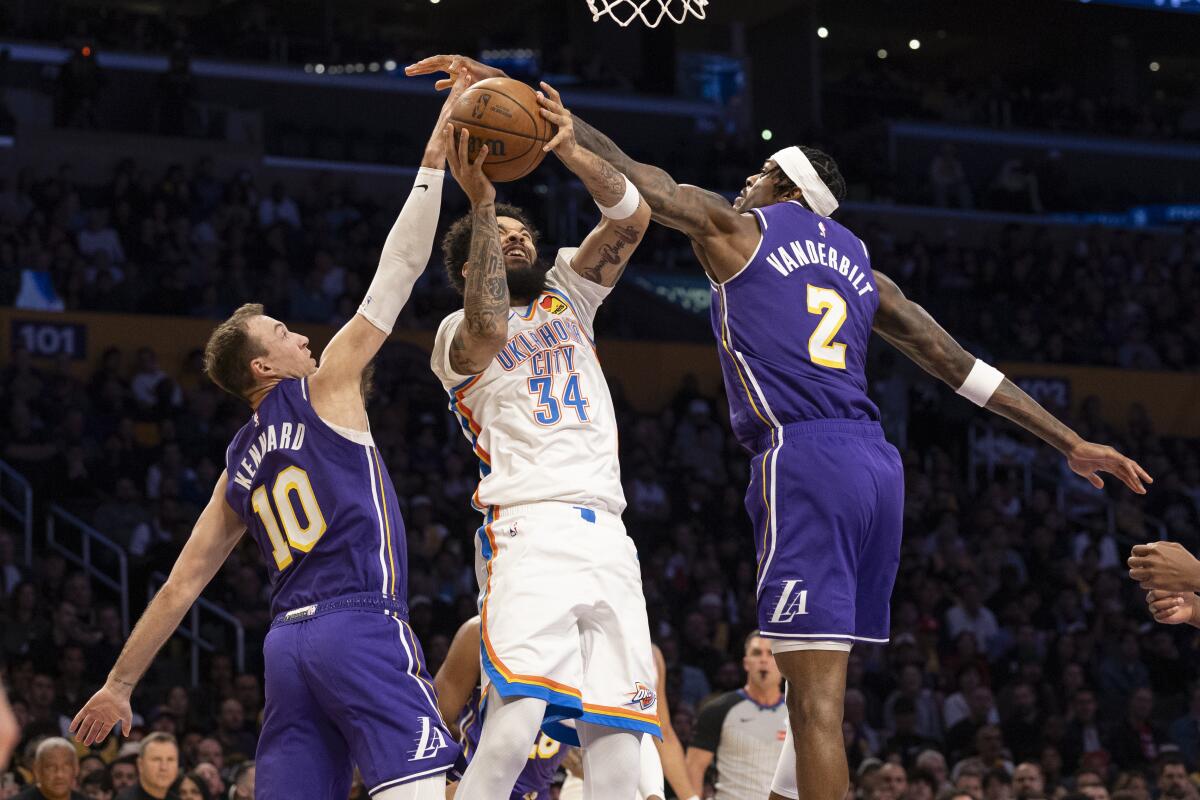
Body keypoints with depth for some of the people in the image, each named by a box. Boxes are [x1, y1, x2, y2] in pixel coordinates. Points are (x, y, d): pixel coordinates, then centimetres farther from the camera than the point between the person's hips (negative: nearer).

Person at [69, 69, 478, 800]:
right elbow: (398, 271, 2)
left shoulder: (240, 465, 21)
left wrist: (120, 684, 25)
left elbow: (181, 584, 20)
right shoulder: (326, 389, 5)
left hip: (289, 640, 7)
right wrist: (437, 154, 5)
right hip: (362, 624, -7)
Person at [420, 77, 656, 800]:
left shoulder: (566, 295, 26)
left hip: (607, 537, 5)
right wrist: (480, 202, -15)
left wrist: (568, 148, -4)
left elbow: (633, 216, 12)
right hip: (531, 529, -5)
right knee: (515, 725, -26)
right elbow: (489, 331, -14)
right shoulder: (456, 334, 12)